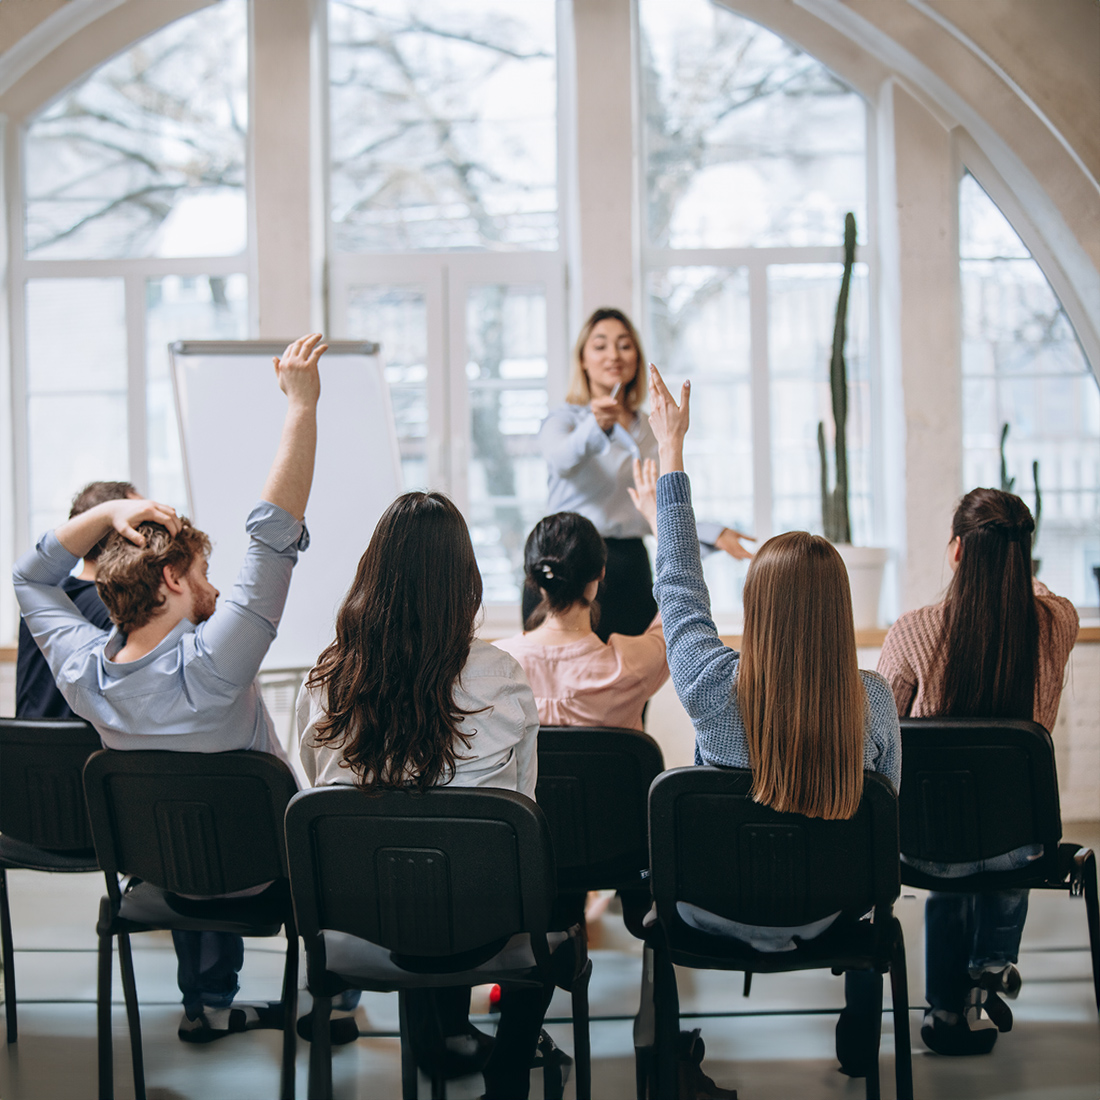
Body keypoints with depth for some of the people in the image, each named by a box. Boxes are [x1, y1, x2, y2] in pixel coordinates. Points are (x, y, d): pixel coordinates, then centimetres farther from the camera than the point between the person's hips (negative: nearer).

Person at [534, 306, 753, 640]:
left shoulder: (648, 429, 18)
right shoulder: (563, 420, 1)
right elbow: (562, 460, -24)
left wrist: (712, 533, 13)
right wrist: (596, 426, -43)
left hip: (631, 570, 5)